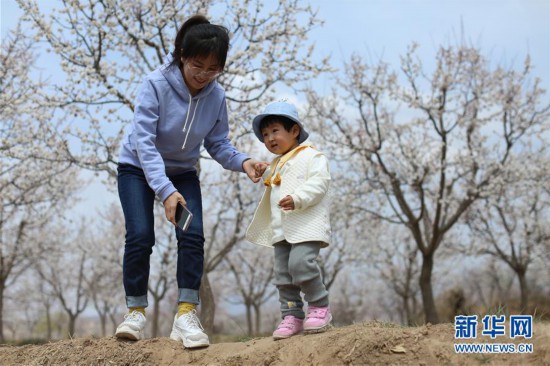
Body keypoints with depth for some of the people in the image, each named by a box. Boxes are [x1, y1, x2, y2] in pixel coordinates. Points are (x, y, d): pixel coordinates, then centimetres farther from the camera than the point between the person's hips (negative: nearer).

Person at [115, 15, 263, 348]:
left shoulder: (217, 96, -17)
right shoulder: (156, 84, -29)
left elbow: (218, 144, -7)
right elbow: (143, 142, -32)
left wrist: (242, 162, -29)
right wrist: (166, 191, -41)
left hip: (183, 172, 3)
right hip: (138, 169, -3)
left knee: (193, 236, -14)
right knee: (140, 237, -16)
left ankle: (186, 314, -10)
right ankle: (136, 313, 0)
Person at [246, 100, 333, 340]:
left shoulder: (311, 156, -2)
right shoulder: (277, 164, 25)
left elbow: (319, 183, -17)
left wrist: (297, 199, -27)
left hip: (307, 224, -9)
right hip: (281, 229, 9)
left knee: (301, 263, -24)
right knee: (283, 273, 3)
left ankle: (319, 307, -8)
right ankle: (292, 316, 8)